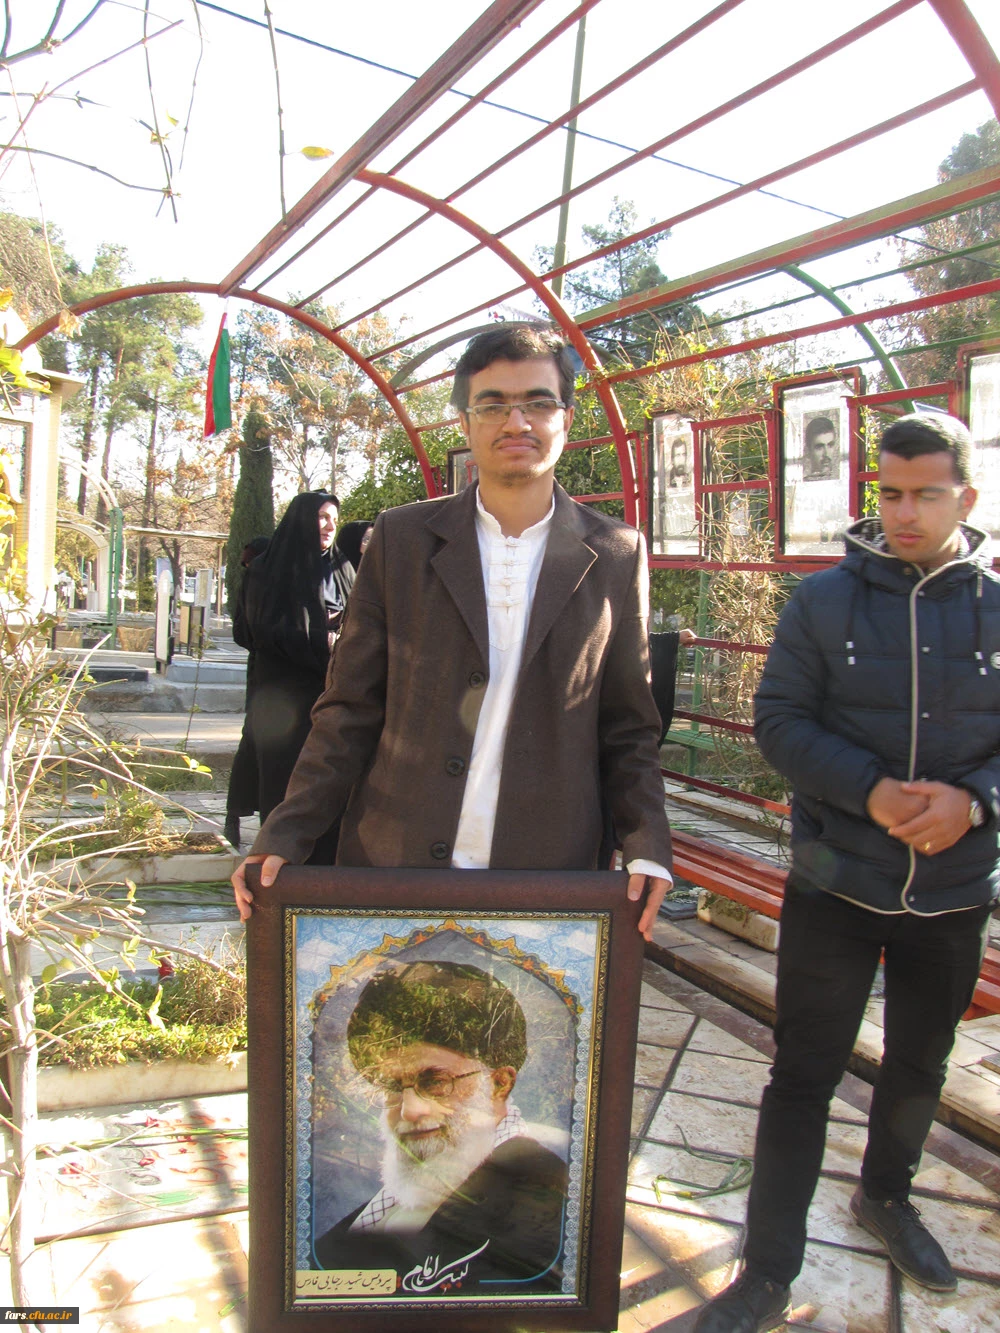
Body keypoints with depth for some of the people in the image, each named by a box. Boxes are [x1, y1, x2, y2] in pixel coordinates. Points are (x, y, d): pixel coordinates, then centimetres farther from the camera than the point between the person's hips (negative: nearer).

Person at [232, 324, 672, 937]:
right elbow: (350, 712, 3)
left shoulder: (617, 556, 2)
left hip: (546, 884, 0)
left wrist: (648, 851, -7)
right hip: (390, 865, 1)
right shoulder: (402, 538, 2)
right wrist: (285, 837, -6)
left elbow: (629, 730, 6)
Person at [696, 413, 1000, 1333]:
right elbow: (780, 719, -8)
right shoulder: (826, 600, -6)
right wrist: (869, 791, -23)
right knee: (804, 1076, 4)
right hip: (837, 884, -2)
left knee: (920, 1064, 22)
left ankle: (886, 1196, 50)